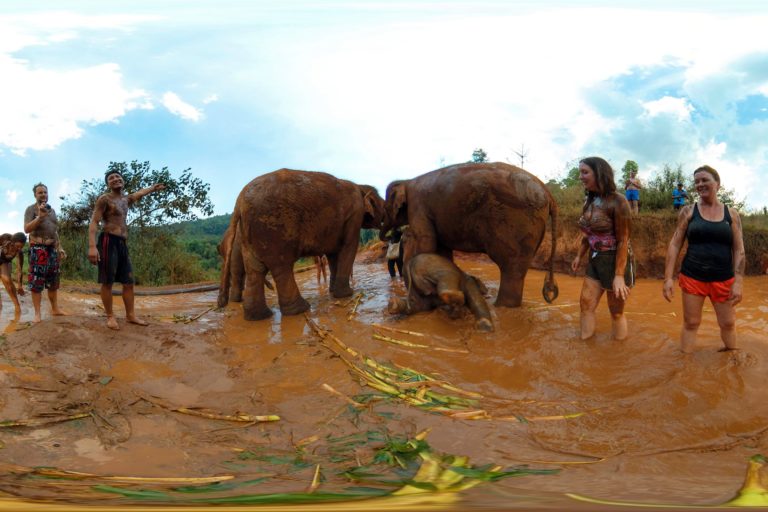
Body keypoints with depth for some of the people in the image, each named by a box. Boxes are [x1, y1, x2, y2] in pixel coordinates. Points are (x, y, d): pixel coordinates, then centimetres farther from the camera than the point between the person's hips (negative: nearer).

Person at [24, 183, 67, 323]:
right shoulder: (31, 209, -2)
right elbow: (27, 229, -12)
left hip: (52, 248, 7)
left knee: (53, 281, 9)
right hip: (38, 248, -6)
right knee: (36, 281, -7)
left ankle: (55, 309, 17)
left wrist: (60, 248, 17)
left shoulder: (52, 210, 18)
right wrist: (40, 217, -24)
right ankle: (37, 313, -7)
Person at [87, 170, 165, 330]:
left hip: (122, 243, 8)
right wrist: (92, 246, -23)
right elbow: (94, 223, -11)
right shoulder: (104, 199, -3)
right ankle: (110, 317, 4)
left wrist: (153, 188, 59)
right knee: (107, 282, -4)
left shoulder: (126, 199, 20)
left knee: (129, 282, 8)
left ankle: (130, 315, 16)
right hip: (108, 241, -8)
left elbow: (138, 194, 45)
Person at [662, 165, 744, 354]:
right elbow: (674, 244, -1)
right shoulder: (688, 211, 1)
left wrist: (738, 282, -7)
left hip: (723, 279, 1)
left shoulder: (731, 214, 3)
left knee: (728, 324, 10)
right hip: (692, 277, -1)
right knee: (691, 323, 4)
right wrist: (668, 278, -8)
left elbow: (739, 250, 2)